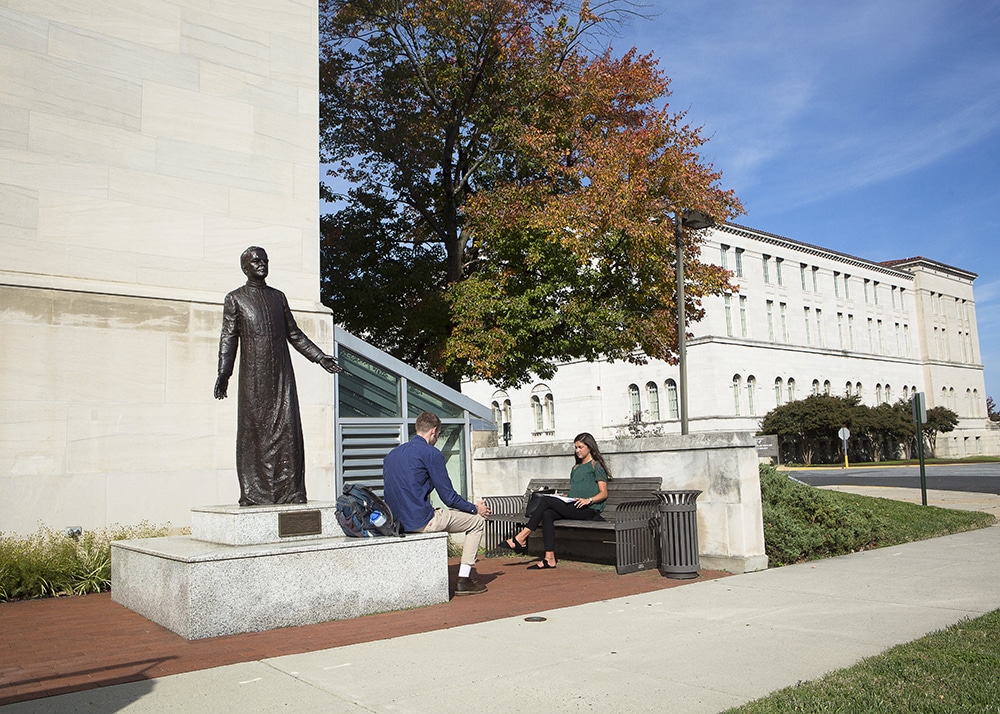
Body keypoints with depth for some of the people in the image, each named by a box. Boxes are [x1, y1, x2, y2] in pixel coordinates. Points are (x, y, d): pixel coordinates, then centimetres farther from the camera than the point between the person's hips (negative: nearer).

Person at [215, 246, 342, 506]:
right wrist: (223, 373, -11)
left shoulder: (278, 296, 18)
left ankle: (290, 491, -1)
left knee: (287, 430, -3)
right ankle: (252, 493, 1)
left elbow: (294, 333, 21)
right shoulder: (235, 299, 7)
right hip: (253, 376, -3)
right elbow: (228, 338, 0)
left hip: (282, 375, 3)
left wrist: (319, 357, 15)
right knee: (253, 432, -4)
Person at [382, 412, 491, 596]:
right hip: (421, 522, -8)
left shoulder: (392, 454, 13)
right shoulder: (431, 453, -10)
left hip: (396, 521, 8)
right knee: (477, 521, 8)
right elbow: (448, 497, -9)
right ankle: (463, 580, 5)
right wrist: (475, 508, 8)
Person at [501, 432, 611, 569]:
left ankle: (521, 538, -22)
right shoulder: (576, 468, 29)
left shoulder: (596, 466, 5)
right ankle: (549, 559, -32)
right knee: (547, 514, -25)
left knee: (546, 501, -22)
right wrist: (561, 497, 11)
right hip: (572, 507, 7)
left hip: (590, 510, -7)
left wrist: (589, 500, -19)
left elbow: (604, 494, -3)